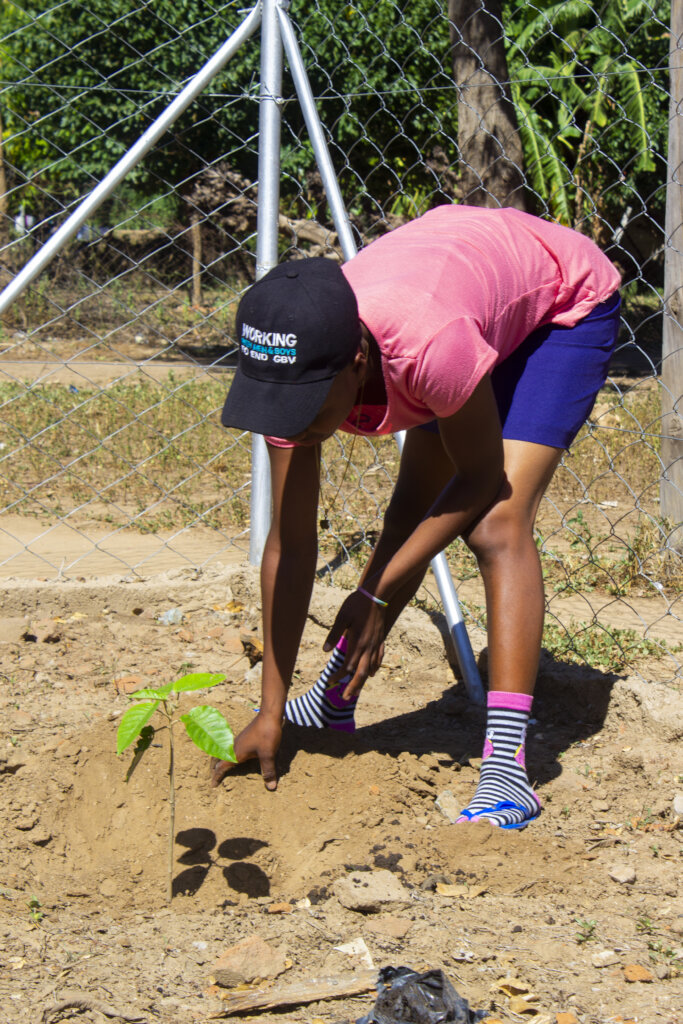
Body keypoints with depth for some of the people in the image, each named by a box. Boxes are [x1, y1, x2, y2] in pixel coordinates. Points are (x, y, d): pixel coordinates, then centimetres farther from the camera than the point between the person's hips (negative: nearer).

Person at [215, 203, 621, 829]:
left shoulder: (427, 344, -45)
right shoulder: (292, 369, -26)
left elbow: (482, 476, -25)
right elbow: (290, 548, -18)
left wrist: (377, 594, -23)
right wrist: (272, 713, -17)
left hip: (565, 302, -6)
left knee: (498, 525, -20)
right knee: (410, 515, 10)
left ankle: (508, 770, -23)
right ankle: (334, 702, 31)